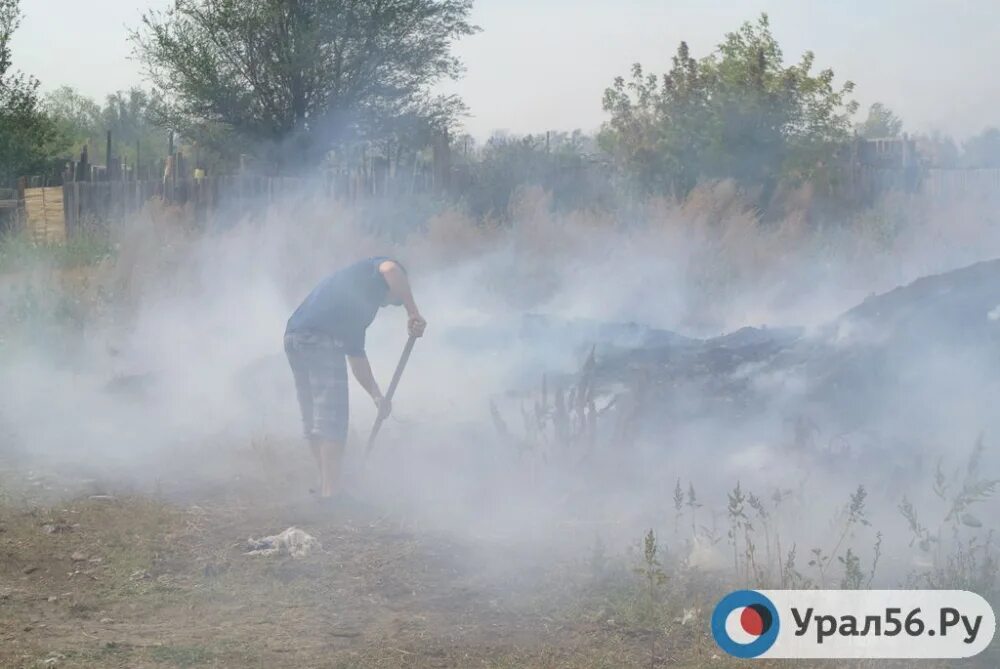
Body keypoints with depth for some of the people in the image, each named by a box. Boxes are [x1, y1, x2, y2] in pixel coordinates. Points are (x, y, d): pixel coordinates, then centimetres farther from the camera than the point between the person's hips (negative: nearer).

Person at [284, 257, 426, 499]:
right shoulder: (373, 271, 15)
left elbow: (356, 356, 38)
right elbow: (390, 269, -12)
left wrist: (377, 396, 37)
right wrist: (413, 313, -12)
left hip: (294, 338, 9)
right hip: (321, 339, -9)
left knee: (314, 419, 18)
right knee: (332, 420, -6)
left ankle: (325, 486, 28)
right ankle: (330, 494, -7)